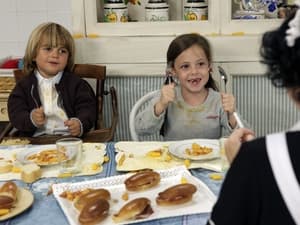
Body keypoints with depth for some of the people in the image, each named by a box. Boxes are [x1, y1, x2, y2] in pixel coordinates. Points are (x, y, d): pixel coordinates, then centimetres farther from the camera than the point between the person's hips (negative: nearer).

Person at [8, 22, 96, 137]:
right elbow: (16, 113, 3)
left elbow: (87, 109, 1)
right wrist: (31, 119, -19)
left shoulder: (76, 83, 10)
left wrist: (80, 124, -20)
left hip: (69, 138, 2)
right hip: (35, 140, -1)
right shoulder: (23, 86, 12)